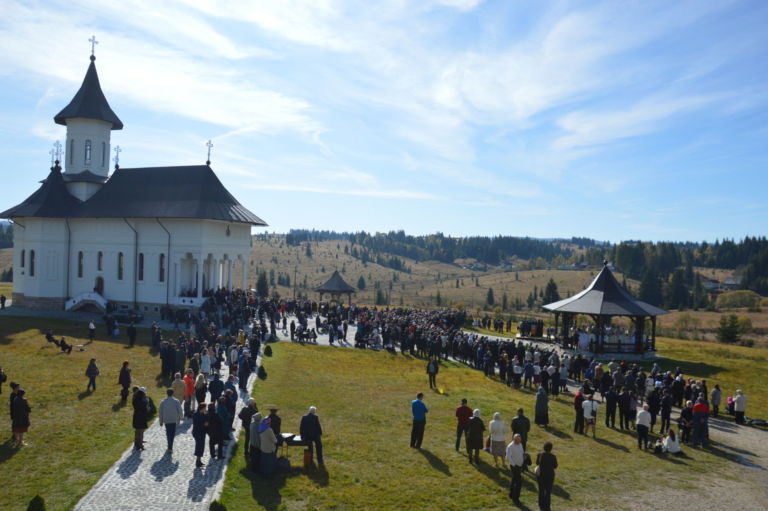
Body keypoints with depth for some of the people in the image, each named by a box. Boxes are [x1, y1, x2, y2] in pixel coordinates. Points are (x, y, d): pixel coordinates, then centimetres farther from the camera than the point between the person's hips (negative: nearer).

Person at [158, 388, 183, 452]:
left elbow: (160, 412, 2)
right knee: (172, 433, 3)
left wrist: (161, 421, 11)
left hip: (166, 420, 2)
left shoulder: (163, 402, -2)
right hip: (174, 420, -2)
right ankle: (170, 447, -6)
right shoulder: (176, 401, -8)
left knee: (168, 433, 17)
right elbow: (180, 411, -4)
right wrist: (180, 417, 15)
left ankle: (170, 446, 25)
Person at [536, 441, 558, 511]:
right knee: (548, 491, 14)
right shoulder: (553, 457, -20)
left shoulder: (539, 455, -15)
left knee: (541, 490, 20)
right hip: (550, 476, -2)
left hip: (541, 475, 2)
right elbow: (555, 466, -4)